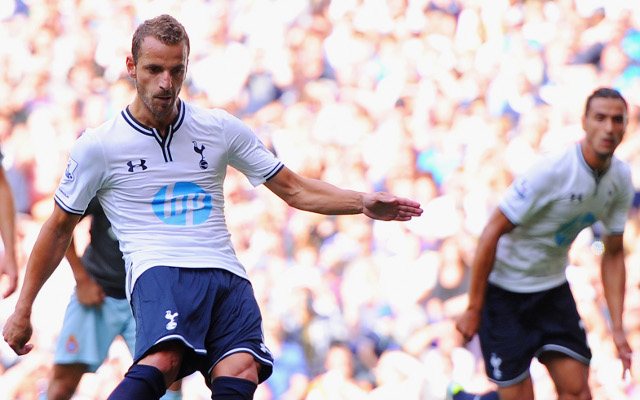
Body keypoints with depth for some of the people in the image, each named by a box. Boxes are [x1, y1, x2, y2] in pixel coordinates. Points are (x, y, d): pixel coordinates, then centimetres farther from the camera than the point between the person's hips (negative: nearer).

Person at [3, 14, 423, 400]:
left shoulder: (222, 128, 13)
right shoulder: (97, 146, 7)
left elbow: (295, 190, 18)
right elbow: (60, 228, 17)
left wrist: (363, 202, 3)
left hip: (226, 276, 3)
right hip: (158, 271, -3)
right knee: (162, 361, -36)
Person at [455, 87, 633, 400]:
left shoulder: (621, 177, -3)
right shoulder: (550, 171, -24)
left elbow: (613, 255, 6)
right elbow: (491, 234, -19)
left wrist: (617, 329, 0)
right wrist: (473, 309, -16)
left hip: (553, 288, 6)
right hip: (505, 289, -6)